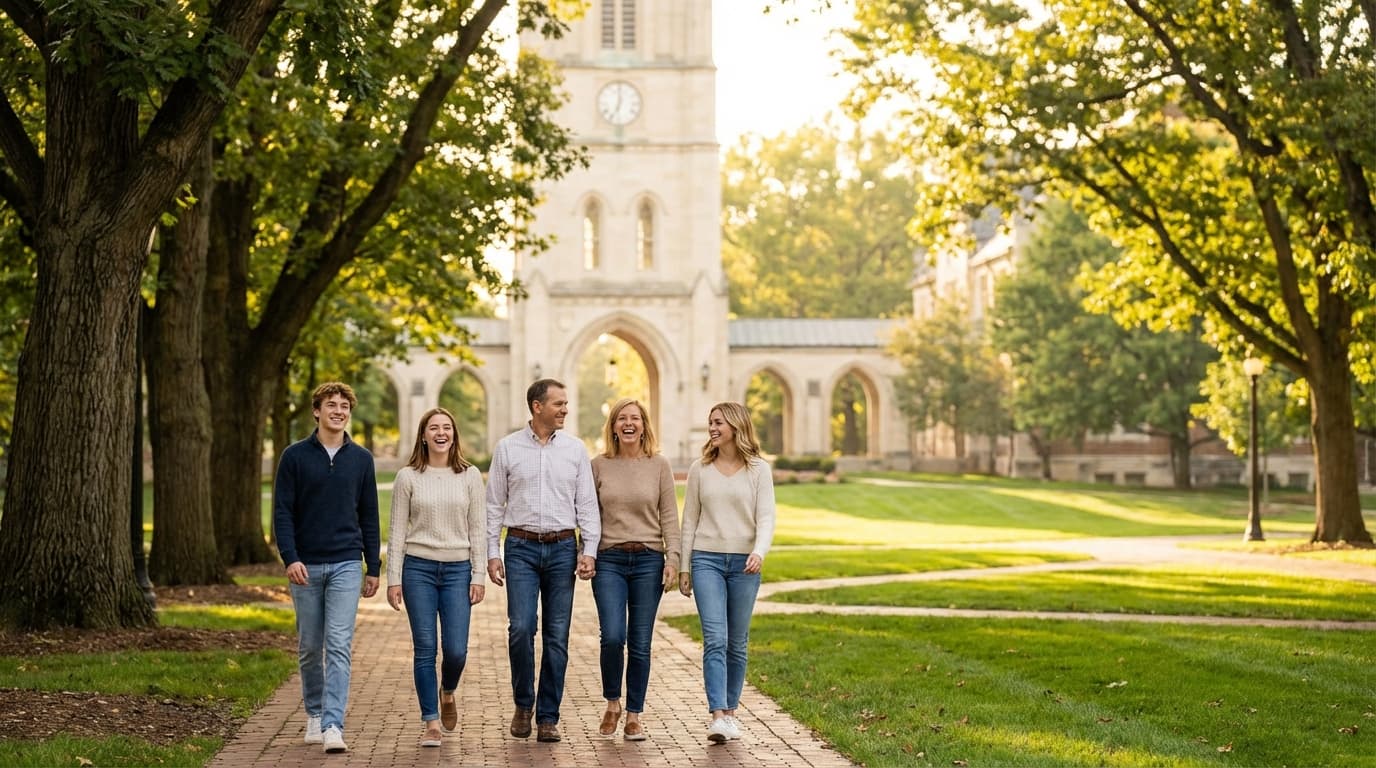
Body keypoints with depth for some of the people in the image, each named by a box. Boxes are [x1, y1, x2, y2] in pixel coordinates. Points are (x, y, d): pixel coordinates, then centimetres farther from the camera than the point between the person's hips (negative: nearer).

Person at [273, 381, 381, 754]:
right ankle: (314, 714, 29)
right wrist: (290, 558, -15)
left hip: (346, 565, 0)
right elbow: (282, 511, -3)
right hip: (306, 566, 0)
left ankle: (333, 726, -15)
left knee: (339, 646, -10)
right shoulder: (295, 456, 0)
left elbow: (369, 516, 9)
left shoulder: (361, 458, 5)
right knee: (310, 647, 11)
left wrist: (373, 567, 7)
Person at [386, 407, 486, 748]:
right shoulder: (408, 477, 2)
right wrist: (393, 578, -1)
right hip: (418, 567, -1)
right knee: (425, 649, -1)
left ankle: (447, 692, 28)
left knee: (456, 650, -5)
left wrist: (479, 575, -1)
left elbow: (478, 528, 4)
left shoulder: (470, 476, 4)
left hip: (457, 569, 1)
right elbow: (397, 531, 3)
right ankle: (431, 723, 9)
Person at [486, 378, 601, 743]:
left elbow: (587, 504, 7)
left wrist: (589, 550, -3)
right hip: (521, 547, -1)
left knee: (557, 636, 2)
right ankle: (523, 703, 11)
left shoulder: (575, 449, 7)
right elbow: (494, 505, 5)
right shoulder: (507, 448, 3)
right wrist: (492, 553, -1)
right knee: (521, 628, -11)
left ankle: (548, 717, 10)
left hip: (562, 548, 1)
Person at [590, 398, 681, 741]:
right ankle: (612, 703, 10)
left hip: (648, 560, 0)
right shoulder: (599, 465, 5)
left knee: (640, 644, 3)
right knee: (612, 636, -14)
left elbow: (669, 516, 3)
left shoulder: (659, 465, 4)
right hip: (609, 560, 0)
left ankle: (634, 716, 14)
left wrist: (672, 559, -5)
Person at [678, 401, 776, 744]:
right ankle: (718, 716, -18)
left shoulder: (758, 470, 2)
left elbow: (766, 518, -4)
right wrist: (684, 567, 8)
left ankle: (730, 711, 19)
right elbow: (689, 521, 10)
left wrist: (759, 552, -22)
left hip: (744, 563, 0)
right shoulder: (700, 469, 7)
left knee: (737, 642, 7)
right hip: (707, 560, 0)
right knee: (715, 639, -12)